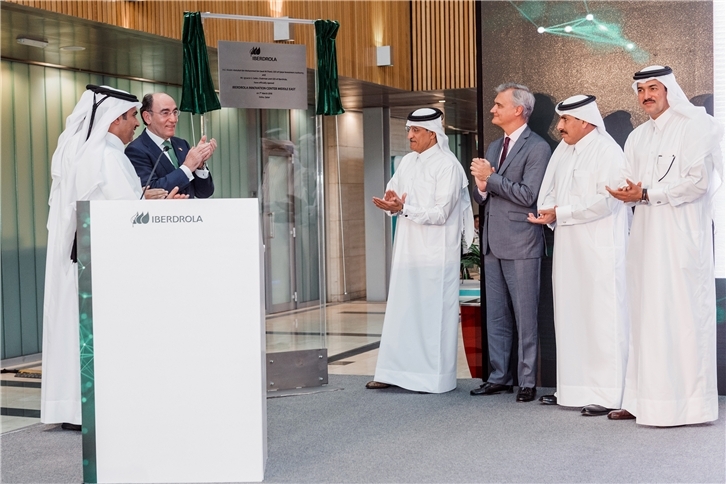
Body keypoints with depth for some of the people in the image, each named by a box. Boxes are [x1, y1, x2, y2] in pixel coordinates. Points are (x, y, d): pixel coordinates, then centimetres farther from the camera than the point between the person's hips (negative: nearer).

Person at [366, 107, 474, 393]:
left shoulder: (448, 166, -9)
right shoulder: (408, 162, 13)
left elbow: (441, 213, -15)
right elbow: (391, 194, 16)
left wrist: (404, 208, -21)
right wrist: (392, 204, -7)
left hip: (436, 254, -7)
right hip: (407, 250, 7)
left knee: (434, 314, -1)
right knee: (400, 312, 7)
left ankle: (436, 377, 6)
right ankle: (394, 372, 13)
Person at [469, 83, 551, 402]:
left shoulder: (537, 148, -7)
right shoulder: (493, 148, 18)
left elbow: (528, 195, -17)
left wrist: (491, 178, -13)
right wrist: (481, 187, -3)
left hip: (521, 244, -8)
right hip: (492, 243, 8)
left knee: (525, 317, -1)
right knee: (495, 316, 11)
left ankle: (527, 381, 6)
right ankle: (499, 377, 19)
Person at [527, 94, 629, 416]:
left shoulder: (607, 151, -9)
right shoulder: (563, 150, 14)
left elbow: (606, 200, -19)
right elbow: (549, 192, 16)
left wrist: (560, 213, -15)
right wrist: (547, 212, -6)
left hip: (599, 251, -8)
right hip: (567, 249, 8)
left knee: (602, 319, -5)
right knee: (570, 317, 10)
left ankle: (608, 395, -2)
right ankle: (573, 389, 17)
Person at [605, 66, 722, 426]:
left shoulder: (695, 126, -2)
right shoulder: (637, 138, 19)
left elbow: (699, 181, -12)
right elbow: (630, 182, 15)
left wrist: (646, 194, -12)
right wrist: (626, 191, -9)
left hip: (680, 237, -6)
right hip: (645, 236, 7)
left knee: (679, 315, -8)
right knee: (645, 315, 4)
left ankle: (683, 403, -5)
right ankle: (643, 399, 6)